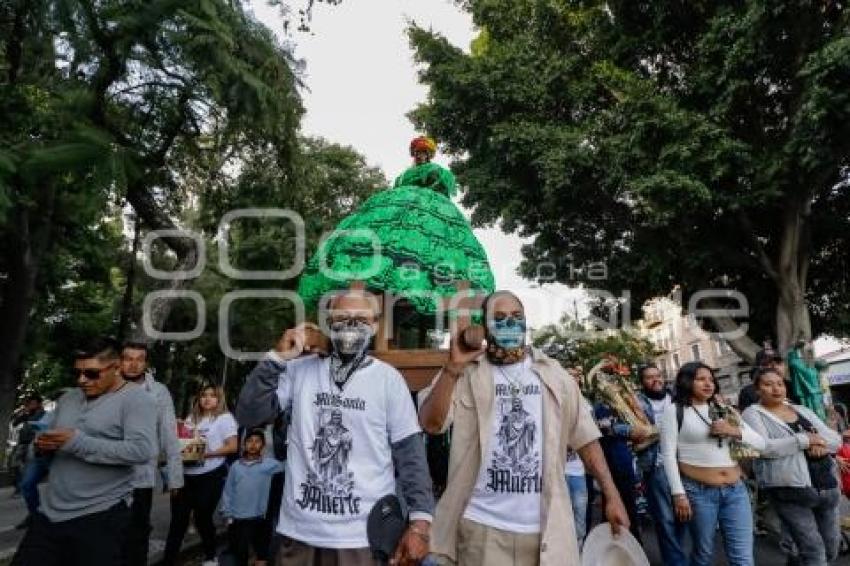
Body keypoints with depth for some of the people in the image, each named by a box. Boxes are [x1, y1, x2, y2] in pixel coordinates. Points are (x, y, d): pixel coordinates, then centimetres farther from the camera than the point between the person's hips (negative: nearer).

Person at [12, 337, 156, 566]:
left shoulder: (135, 399, -11)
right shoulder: (67, 398, 12)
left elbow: (142, 450, -23)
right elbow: (51, 439, 22)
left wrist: (77, 442, -22)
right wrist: (43, 445, -3)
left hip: (100, 516, -6)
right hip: (49, 512, 6)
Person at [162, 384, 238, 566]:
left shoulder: (224, 418, -4)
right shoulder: (192, 418, 12)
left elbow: (233, 447, -11)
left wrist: (206, 454, -18)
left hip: (211, 475, -4)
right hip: (187, 474, 4)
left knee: (203, 517, 7)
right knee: (178, 519, 2)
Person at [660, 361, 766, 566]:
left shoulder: (722, 410, 14)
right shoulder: (675, 410, -1)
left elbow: (760, 443, 12)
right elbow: (668, 455, -6)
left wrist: (735, 431, -7)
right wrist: (678, 493, -12)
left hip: (735, 490, 4)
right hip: (698, 491, -4)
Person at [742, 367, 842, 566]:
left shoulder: (802, 410, 15)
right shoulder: (753, 413, -3)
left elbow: (835, 438, 13)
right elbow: (763, 447, -17)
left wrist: (821, 444, -10)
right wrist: (805, 440, -15)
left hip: (828, 486, 6)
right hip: (790, 491, -6)